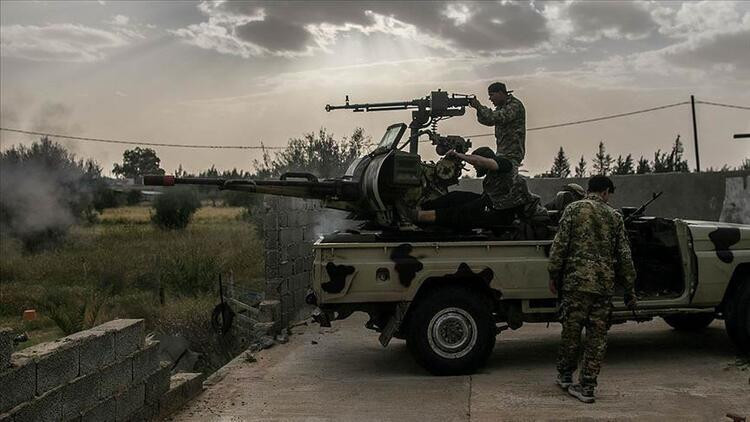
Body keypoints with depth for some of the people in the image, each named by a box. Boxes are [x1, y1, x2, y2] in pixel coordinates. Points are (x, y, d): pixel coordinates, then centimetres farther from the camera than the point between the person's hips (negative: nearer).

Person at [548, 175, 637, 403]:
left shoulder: (574, 209, 1)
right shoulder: (614, 216, 9)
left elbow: (559, 245, -5)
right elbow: (624, 255, 9)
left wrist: (553, 275, 4)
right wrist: (629, 289, 15)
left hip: (577, 282, -2)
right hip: (605, 284, 2)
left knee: (571, 331, 10)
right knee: (597, 336, 6)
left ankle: (565, 376, 24)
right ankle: (587, 387, 8)